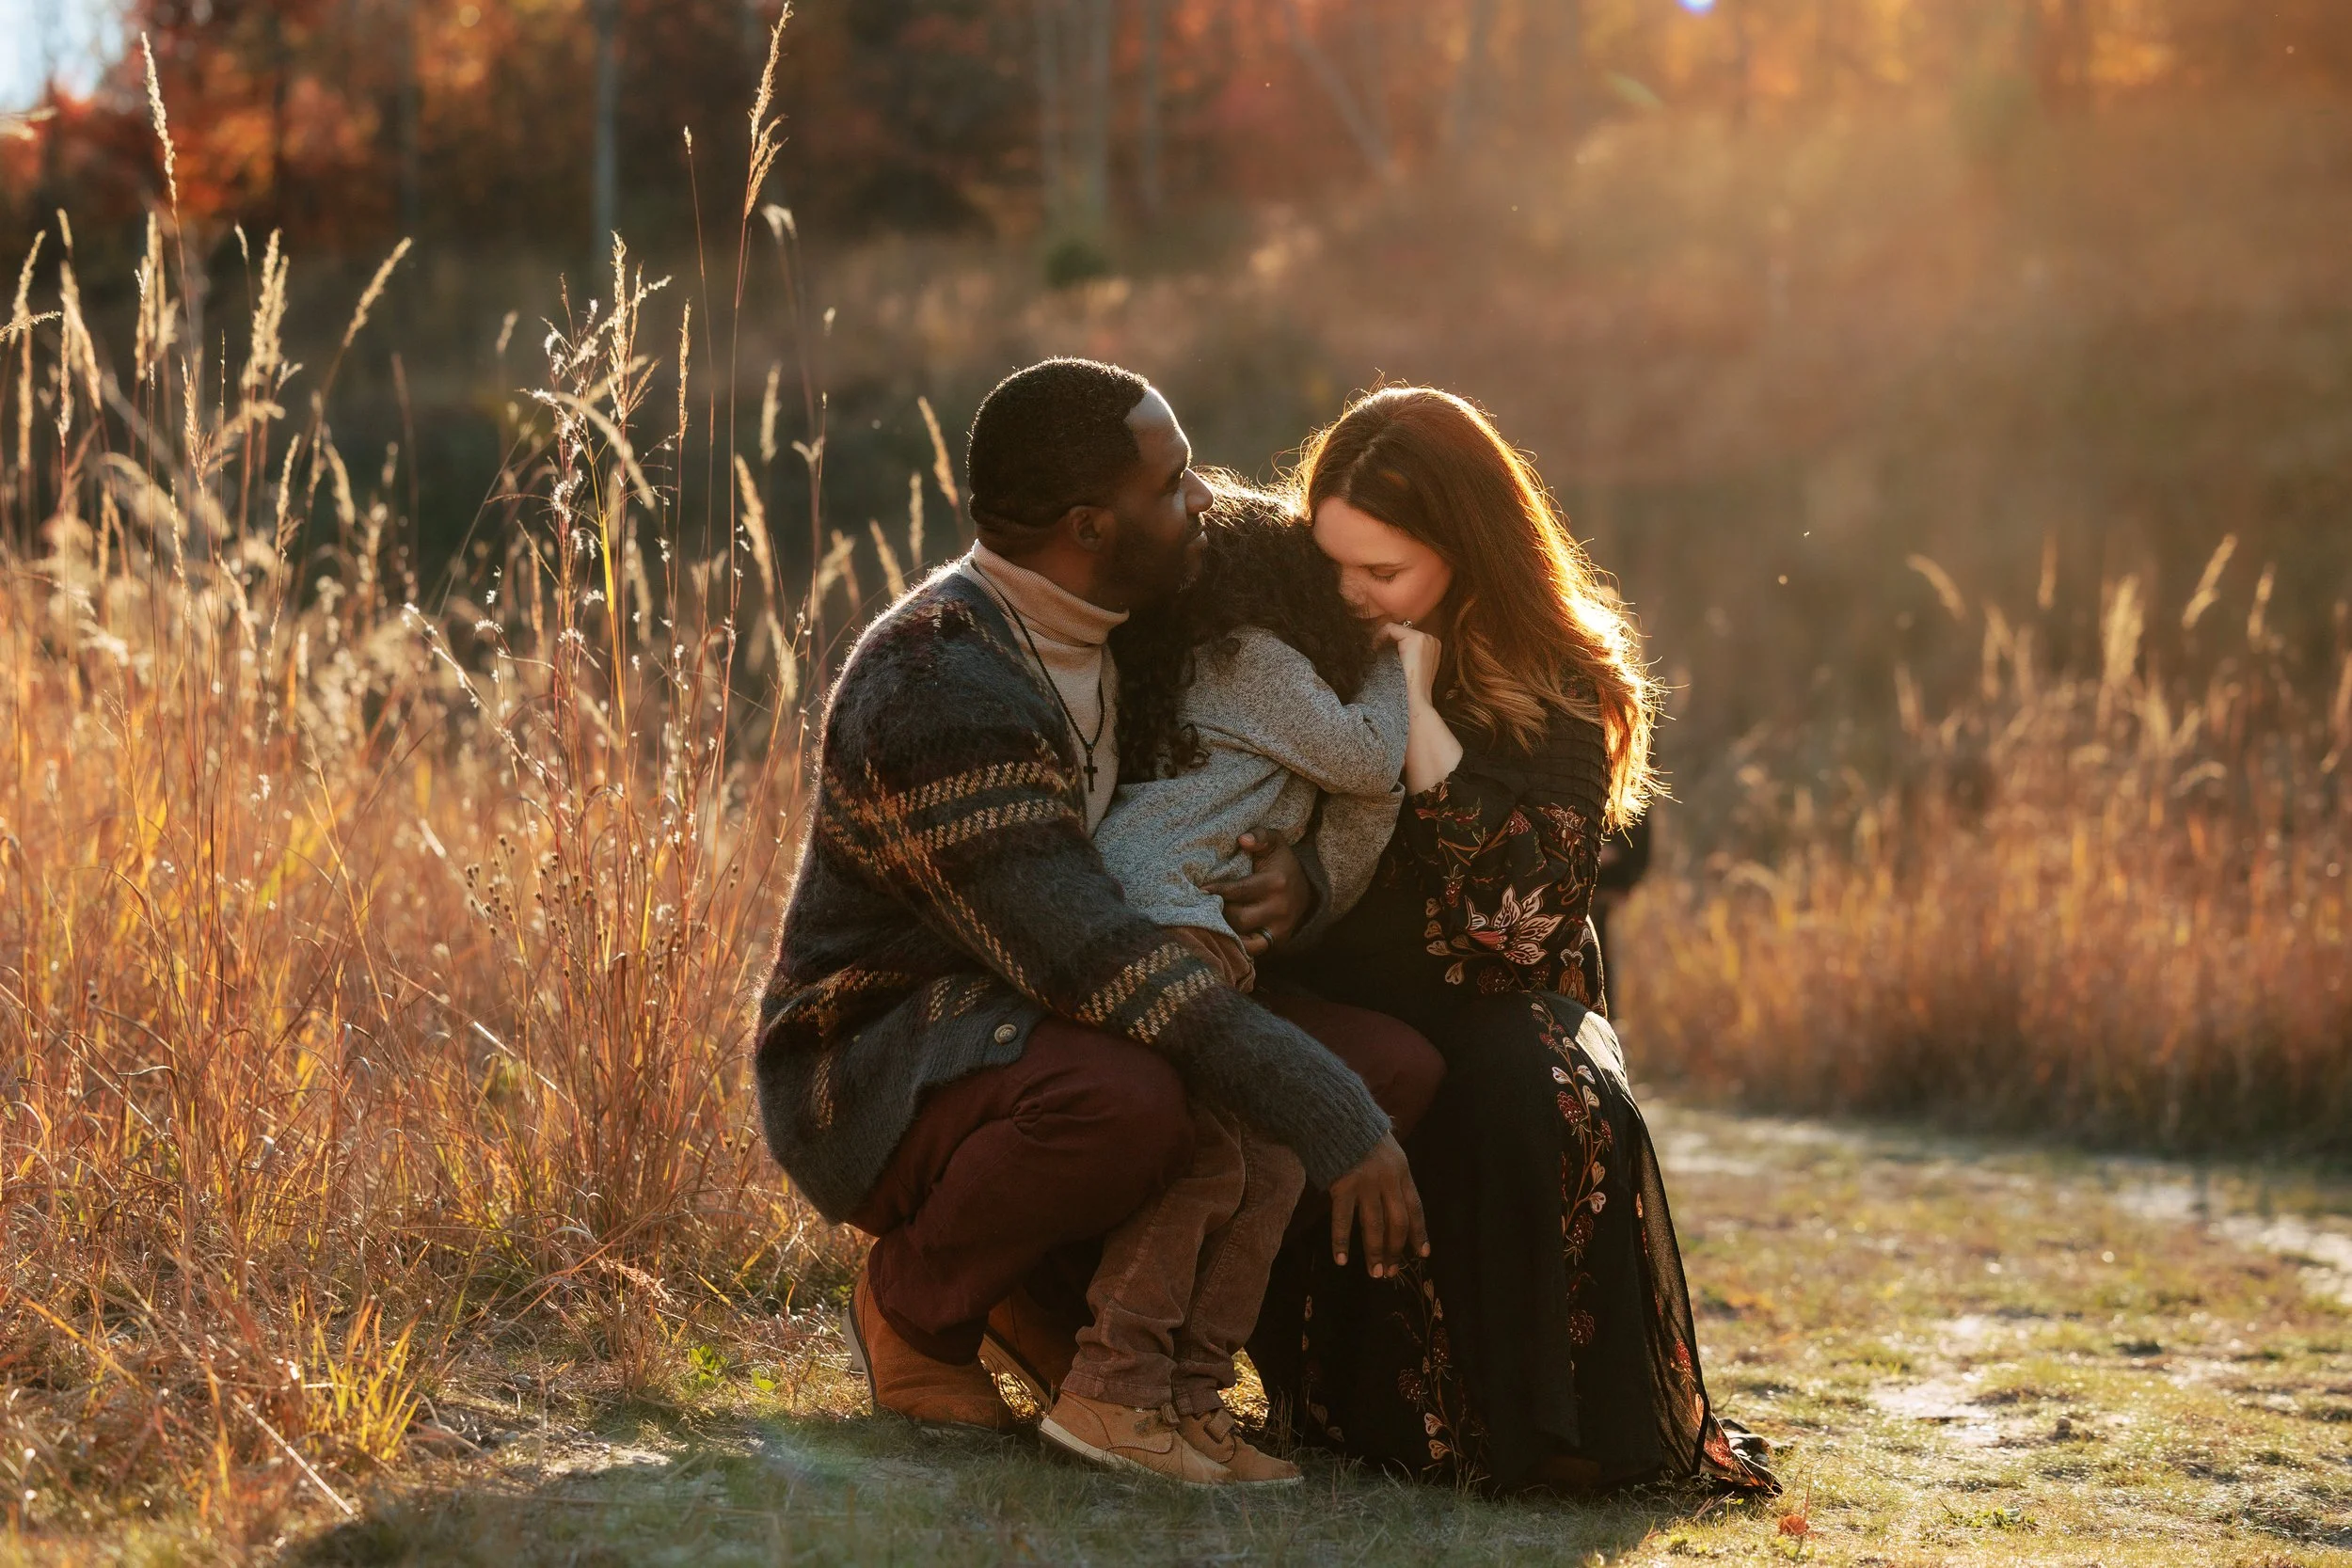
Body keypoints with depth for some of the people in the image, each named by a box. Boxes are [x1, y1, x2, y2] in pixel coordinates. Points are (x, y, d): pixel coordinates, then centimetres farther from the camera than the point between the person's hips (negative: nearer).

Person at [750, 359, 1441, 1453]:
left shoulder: (1121, 636, 4)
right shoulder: (936, 686, -25)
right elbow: (1082, 951, -33)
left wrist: (1286, 883, -17)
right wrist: (1319, 1110, -35)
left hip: (1021, 1040, 8)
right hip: (874, 1077, -8)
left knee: (1395, 1067, -8)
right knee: (1127, 1101, -40)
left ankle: (1043, 1284, 5)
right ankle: (913, 1302, -9)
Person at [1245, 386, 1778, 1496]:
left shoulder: (1562, 690, -6)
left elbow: (1525, 916, -18)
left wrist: (1418, 716, -21)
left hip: (1487, 1016, -2)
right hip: (1327, 1006, 2)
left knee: (1537, 1095, -35)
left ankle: (1528, 1416, -19)